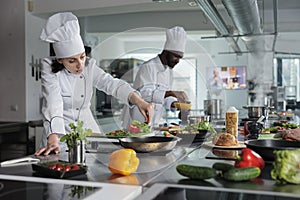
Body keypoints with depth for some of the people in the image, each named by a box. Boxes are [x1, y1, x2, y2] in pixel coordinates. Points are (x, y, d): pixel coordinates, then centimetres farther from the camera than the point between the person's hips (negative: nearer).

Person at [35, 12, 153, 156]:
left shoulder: (89, 66, -1)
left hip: (88, 127, 4)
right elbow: (53, 104, -24)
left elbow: (111, 84, -13)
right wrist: (53, 141, -37)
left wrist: (138, 100, -30)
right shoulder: (50, 69, -12)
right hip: (62, 131, -3)